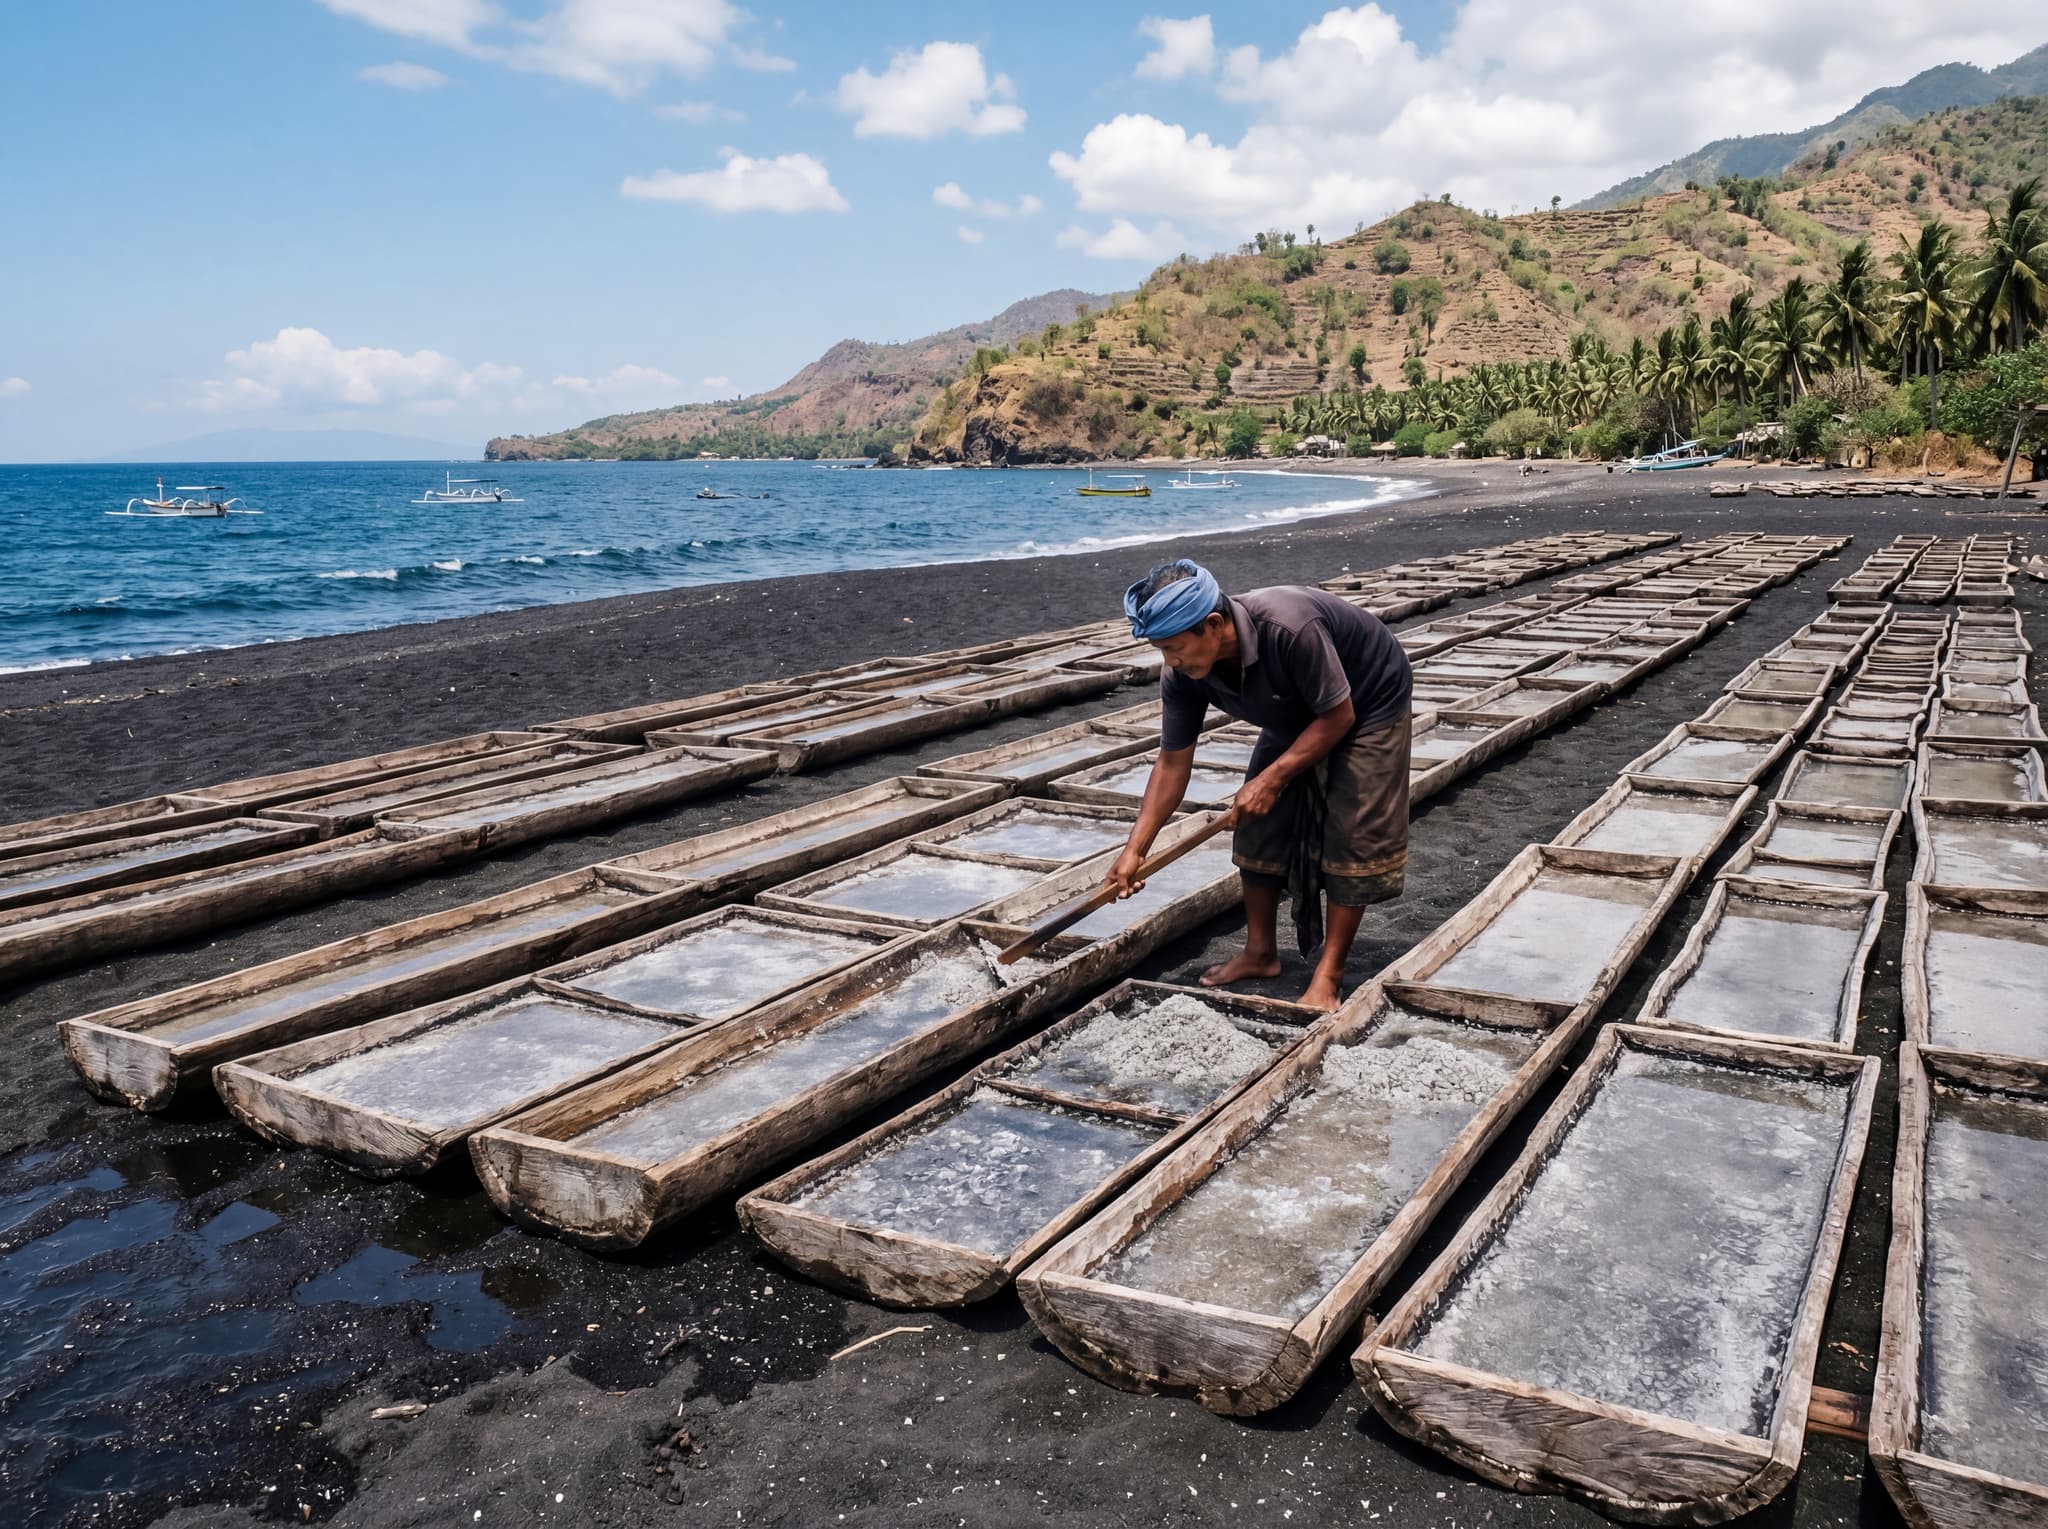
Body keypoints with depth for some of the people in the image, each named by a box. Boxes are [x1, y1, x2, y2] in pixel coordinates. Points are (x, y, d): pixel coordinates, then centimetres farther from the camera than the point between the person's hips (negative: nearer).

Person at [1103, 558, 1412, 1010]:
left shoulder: (1289, 628, -42)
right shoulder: (1182, 674, -22)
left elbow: (1338, 716, -29)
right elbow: (1173, 761, -13)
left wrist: (1272, 779, -29)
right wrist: (1134, 850, -15)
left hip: (1367, 705, -6)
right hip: (1297, 715, 6)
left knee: (1351, 835, -12)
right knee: (1259, 825, 0)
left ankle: (1329, 975, -6)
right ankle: (1260, 951, 15)